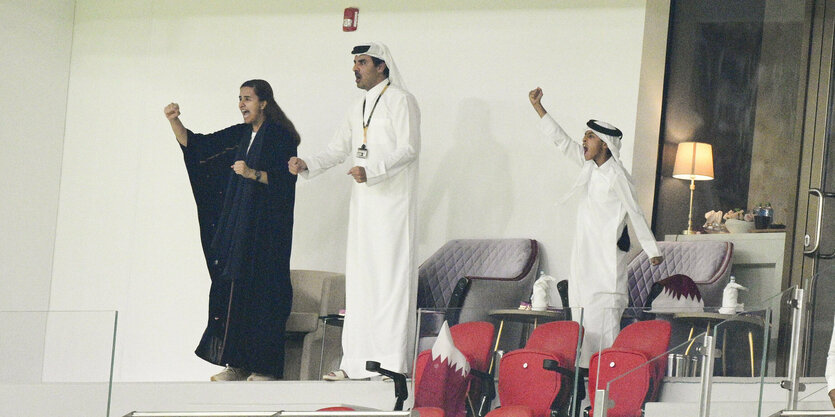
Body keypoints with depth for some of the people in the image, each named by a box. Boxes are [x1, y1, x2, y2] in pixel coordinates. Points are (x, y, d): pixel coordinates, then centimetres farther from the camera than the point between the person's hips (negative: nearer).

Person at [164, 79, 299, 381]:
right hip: (236, 226, 7)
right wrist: (174, 121, -2)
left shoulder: (281, 137, -4)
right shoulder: (239, 135, 16)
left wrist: (253, 174, -23)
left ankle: (265, 367, -6)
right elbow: (196, 145, 12)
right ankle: (238, 365, 6)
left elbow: (285, 180, -12)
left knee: (260, 291, -8)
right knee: (232, 290, 3)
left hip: (265, 228, -7)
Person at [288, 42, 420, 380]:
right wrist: (306, 165, 0)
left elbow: (409, 148, -13)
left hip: (393, 201, -8)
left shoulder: (400, 101, -4)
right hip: (363, 201, 8)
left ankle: (393, 361, -10)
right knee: (359, 278, 5)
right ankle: (357, 361, 8)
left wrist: (371, 170, -24)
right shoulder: (357, 110, 20)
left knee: (391, 275, -10)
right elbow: (338, 150, 18)